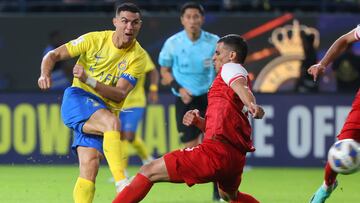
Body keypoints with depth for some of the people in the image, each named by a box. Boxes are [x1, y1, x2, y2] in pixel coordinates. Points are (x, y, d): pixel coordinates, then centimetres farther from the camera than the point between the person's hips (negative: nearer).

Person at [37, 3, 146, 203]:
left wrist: (88, 79, -24)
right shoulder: (95, 39, -4)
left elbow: (119, 94, -12)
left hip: (105, 110, 3)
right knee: (111, 122, -33)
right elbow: (54, 54, 1)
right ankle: (121, 183, -42)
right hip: (77, 99, -3)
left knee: (90, 166, -14)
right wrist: (45, 74, -20)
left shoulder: (138, 56, -3)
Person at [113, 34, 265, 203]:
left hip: (216, 151, -10)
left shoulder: (231, 68, 3)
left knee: (148, 171, -6)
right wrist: (198, 121, 8)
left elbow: (241, 87, -23)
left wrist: (252, 106, -44)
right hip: (237, 157, 10)